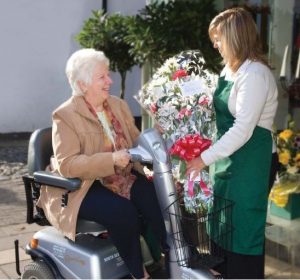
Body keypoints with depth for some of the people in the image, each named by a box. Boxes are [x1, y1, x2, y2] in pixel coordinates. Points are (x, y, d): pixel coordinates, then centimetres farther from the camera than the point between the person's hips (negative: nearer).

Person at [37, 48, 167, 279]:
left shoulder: (119, 105, 8)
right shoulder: (65, 116, -12)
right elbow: (66, 165, -21)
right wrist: (111, 159, -31)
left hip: (122, 178, 6)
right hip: (83, 188, -5)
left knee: (156, 199, -20)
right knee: (123, 212, -30)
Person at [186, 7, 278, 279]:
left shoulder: (254, 74, -20)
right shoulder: (232, 68, 9)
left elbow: (243, 130, -25)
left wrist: (205, 158, -22)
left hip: (249, 157, -9)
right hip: (229, 152, 9)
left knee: (242, 223, 3)